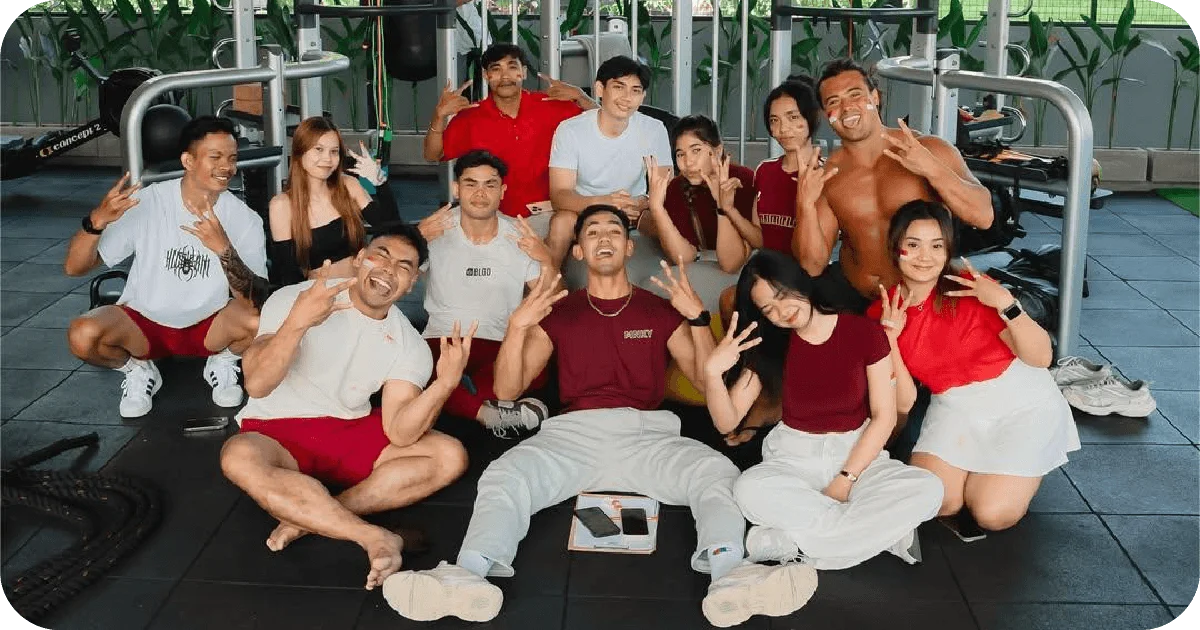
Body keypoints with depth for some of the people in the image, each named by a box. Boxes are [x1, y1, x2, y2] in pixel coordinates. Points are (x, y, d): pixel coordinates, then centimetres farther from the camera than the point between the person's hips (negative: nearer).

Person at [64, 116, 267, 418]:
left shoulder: (245, 219, -12)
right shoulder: (147, 202, -14)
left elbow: (255, 300, -19)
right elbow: (74, 267, -14)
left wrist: (224, 250, -35)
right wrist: (97, 220, -34)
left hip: (209, 326, 0)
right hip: (143, 322, 0)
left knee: (264, 321, -31)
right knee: (83, 334, -31)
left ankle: (222, 362, 4)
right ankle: (137, 369, 4)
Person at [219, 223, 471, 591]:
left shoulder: (410, 346, -1)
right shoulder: (293, 299, -11)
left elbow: (399, 434, -15)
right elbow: (257, 385, -25)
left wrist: (445, 383, -31)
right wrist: (298, 322, -41)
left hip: (352, 434, 4)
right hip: (277, 432, -3)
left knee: (450, 457, -18)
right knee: (239, 457, -38)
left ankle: (308, 517, -25)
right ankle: (376, 538, -37)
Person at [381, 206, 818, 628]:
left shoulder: (660, 311, 19)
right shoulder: (559, 312, 19)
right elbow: (507, 390, 11)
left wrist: (697, 317, -4)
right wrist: (517, 326, -5)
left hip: (647, 433, 0)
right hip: (573, 433, 0)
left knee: (716, 471, -30)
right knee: (503, 477, -29)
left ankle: (730, 578, -54)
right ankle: (469, 577, -53)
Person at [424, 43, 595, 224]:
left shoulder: (549, 106, 1)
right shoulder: (471, 116, 1)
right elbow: (432, 155, 3)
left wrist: (580, 97, -12)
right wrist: (439, 116, -12)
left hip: (543, 214, 0)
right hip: (492, 217, 0)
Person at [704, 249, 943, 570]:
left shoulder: (864, 331, -7)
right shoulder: (767, 344, -2)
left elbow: (884, 416, -6)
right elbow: (727, 422, -6)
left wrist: (845, 479, -15)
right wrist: (712, 372, -25)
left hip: (858, 453, 0)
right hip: (795, 457, 0)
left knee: (928, 489, -30)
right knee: (750, 489, -35)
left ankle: (794, 541, -26)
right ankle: (883, 529, -25)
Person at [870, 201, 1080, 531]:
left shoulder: (971, 289, -16)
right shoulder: (881, 313, -6)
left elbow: (1041, 358, -17)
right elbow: (903, 402, -8)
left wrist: (1006, 304, -32)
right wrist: (889, 338, -21)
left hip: (1022, 403, -3)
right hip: (955, 408, 3)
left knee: (994, 514, -16)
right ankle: (974, 465, 13)